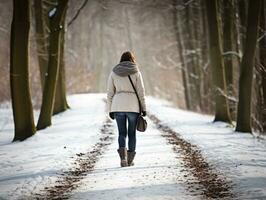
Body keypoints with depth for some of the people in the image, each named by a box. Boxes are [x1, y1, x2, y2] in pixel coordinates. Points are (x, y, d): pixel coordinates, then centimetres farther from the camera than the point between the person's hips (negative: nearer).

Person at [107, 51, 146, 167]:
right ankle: (130, 160, 12)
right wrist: (143, 108, 3)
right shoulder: (136, 72, 1)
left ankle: (123, 157, -15)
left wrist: (110, 110, 11)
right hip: (133, 106, -1)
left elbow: (110, 92, 6)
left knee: (122, 133, 7)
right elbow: (141, 91, -2)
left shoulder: (114, 72, 7)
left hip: (118, 106, 1)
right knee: (132, 133, 12)